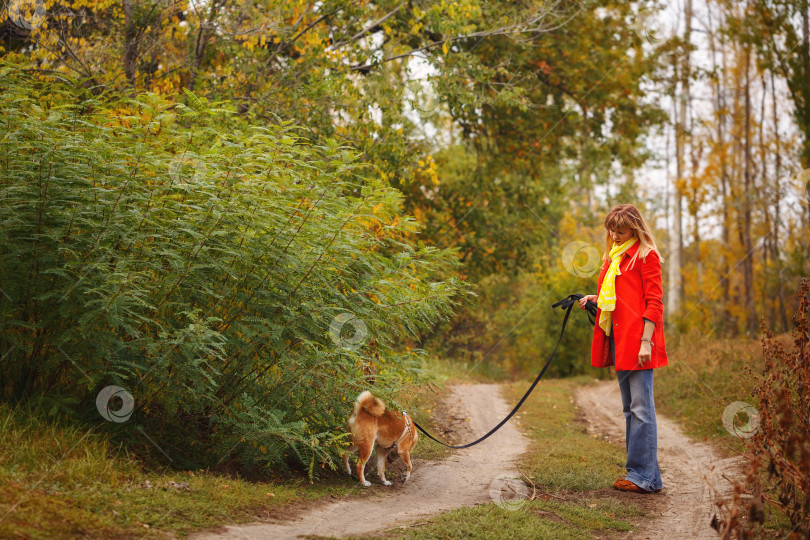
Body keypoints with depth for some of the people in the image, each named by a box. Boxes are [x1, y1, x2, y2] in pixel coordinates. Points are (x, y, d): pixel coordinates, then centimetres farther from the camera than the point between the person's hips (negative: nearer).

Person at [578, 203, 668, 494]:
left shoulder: (646, 256, -4)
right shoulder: (614, 257, 21)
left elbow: (654, 301, -9)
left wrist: (646, 341, -16)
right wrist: (593, 299, 10)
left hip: (638, 339, -9)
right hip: (618, 339, 9)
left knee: (641, 407, -9)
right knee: (630, 408, 11)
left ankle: (643, 476, -8)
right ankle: (643, 473, 17)